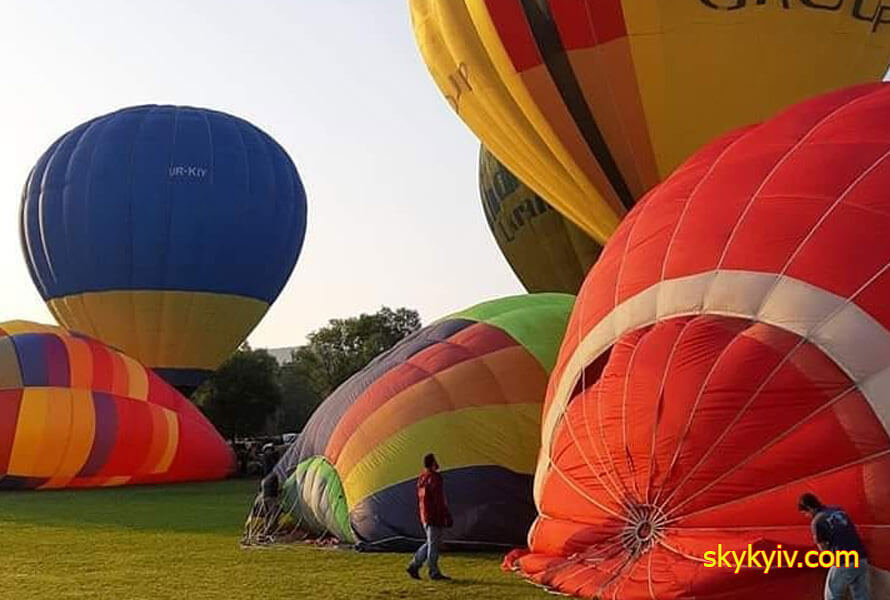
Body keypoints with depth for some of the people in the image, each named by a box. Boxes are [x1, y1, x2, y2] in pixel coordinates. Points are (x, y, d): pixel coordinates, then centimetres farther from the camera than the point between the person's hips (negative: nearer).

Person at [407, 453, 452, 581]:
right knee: (433, 543, -2)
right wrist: (447, 517, -14)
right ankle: (434, 573, 5)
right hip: (434, 517, -9)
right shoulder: (434, 478, -16)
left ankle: (414, 566, 14)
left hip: (425, 516, 9)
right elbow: (439, 501, -18)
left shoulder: (421, 479, 12)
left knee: (431, 543, 16)